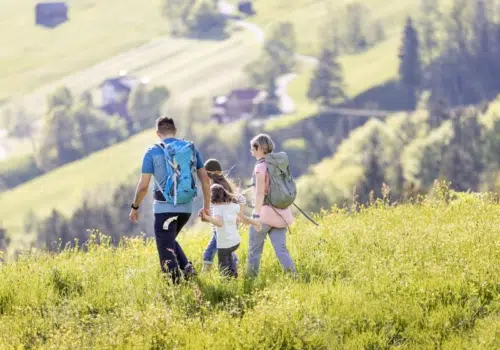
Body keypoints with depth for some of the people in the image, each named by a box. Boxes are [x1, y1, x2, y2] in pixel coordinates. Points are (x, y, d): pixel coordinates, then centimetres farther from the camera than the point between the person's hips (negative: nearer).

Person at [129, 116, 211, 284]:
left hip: (165, 207, -5)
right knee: (169, 241, 27)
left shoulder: (153, 152, -4)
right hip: (186, 207, 5)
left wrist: (135, 207, 8)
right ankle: (187, 267, 6)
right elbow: (205, 179, 7)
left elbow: (143, 185, -6)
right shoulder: (191, 149, 7)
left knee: (166, 250, 2)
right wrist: (206, 206, 15)